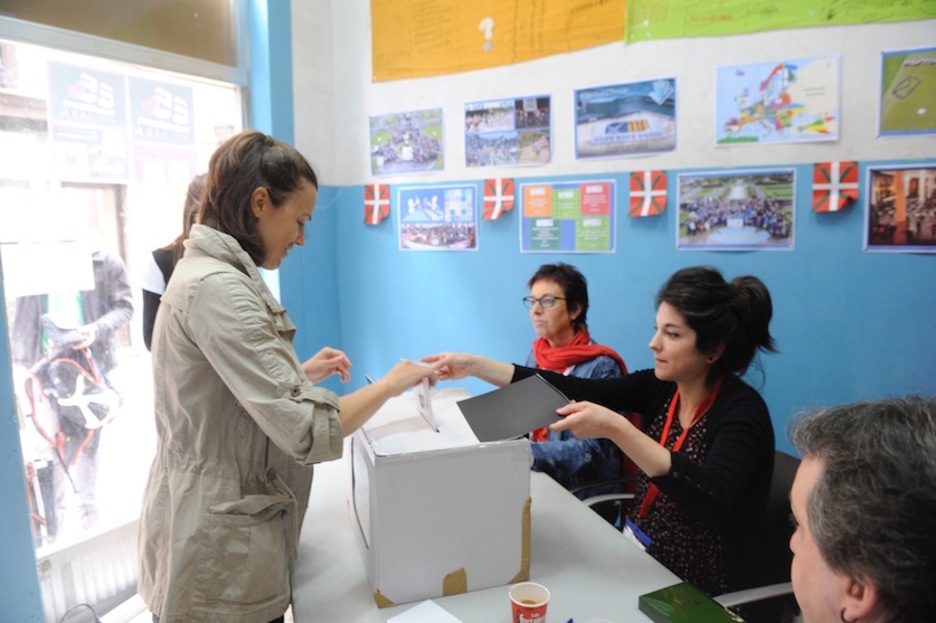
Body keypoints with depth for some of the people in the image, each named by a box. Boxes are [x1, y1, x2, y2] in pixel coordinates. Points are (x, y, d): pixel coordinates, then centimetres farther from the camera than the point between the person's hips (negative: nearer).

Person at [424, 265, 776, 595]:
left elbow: (712, 500, -36)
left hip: (692, 589, -5)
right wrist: (474, 365, -11)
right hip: (637, 552, 5)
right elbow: (574, 390, -8)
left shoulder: (741, 411, -20)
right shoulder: (660, 387, -4)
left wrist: (616, 428, -42)